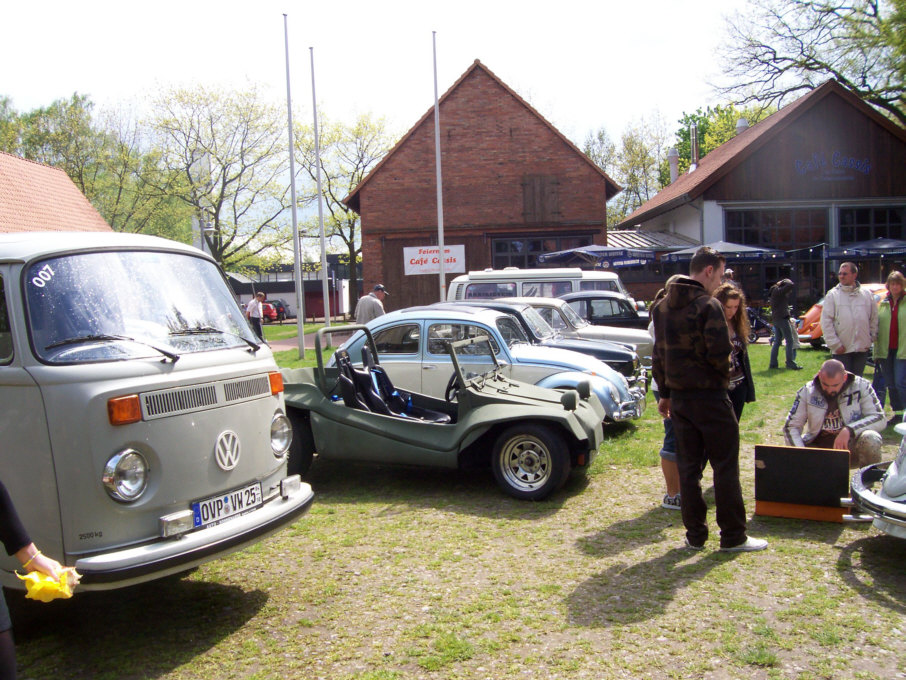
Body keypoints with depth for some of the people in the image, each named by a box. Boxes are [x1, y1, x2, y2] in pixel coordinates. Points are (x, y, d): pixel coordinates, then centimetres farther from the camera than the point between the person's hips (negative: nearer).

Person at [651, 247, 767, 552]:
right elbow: (720, 352, -21)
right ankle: (732, 536, 9)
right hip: (709, 395, -7)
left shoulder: (662, 307, 10)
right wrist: (724, 375, -1)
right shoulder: (708, 305, -14)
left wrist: (665, 394, 18)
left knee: (688, 467, 11)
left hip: (679, 397, 7)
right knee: (725, 466, 3)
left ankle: (695, 535, 17)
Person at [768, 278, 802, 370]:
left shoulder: (775, 291, 16)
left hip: (775, 319, 10)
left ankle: (773, 363, 11)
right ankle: (790, 363, -9)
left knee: (777, 341, 12)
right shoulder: (779, 291, -13)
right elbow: (791, 285, -24)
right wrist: (787, 281, -5)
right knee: (789, 341, -7)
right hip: (782, 318, -10)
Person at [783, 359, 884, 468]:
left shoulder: (861, 387, -9)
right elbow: (791, 427, -5)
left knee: (871, 439, -32)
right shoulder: (807, 391, -6)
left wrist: (849, 430, -28)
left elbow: (880, 418, -12)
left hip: (851, 447, -1)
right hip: (819, 447, 2)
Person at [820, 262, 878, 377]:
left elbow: (874, 319, 13)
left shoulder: (867, 295, 7)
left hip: (862, 349, 3)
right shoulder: (832, 295, -2)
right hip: (841, 350, -3)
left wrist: (871, 338, 5)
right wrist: (835, 344, -12)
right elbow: (826, 322, -7)